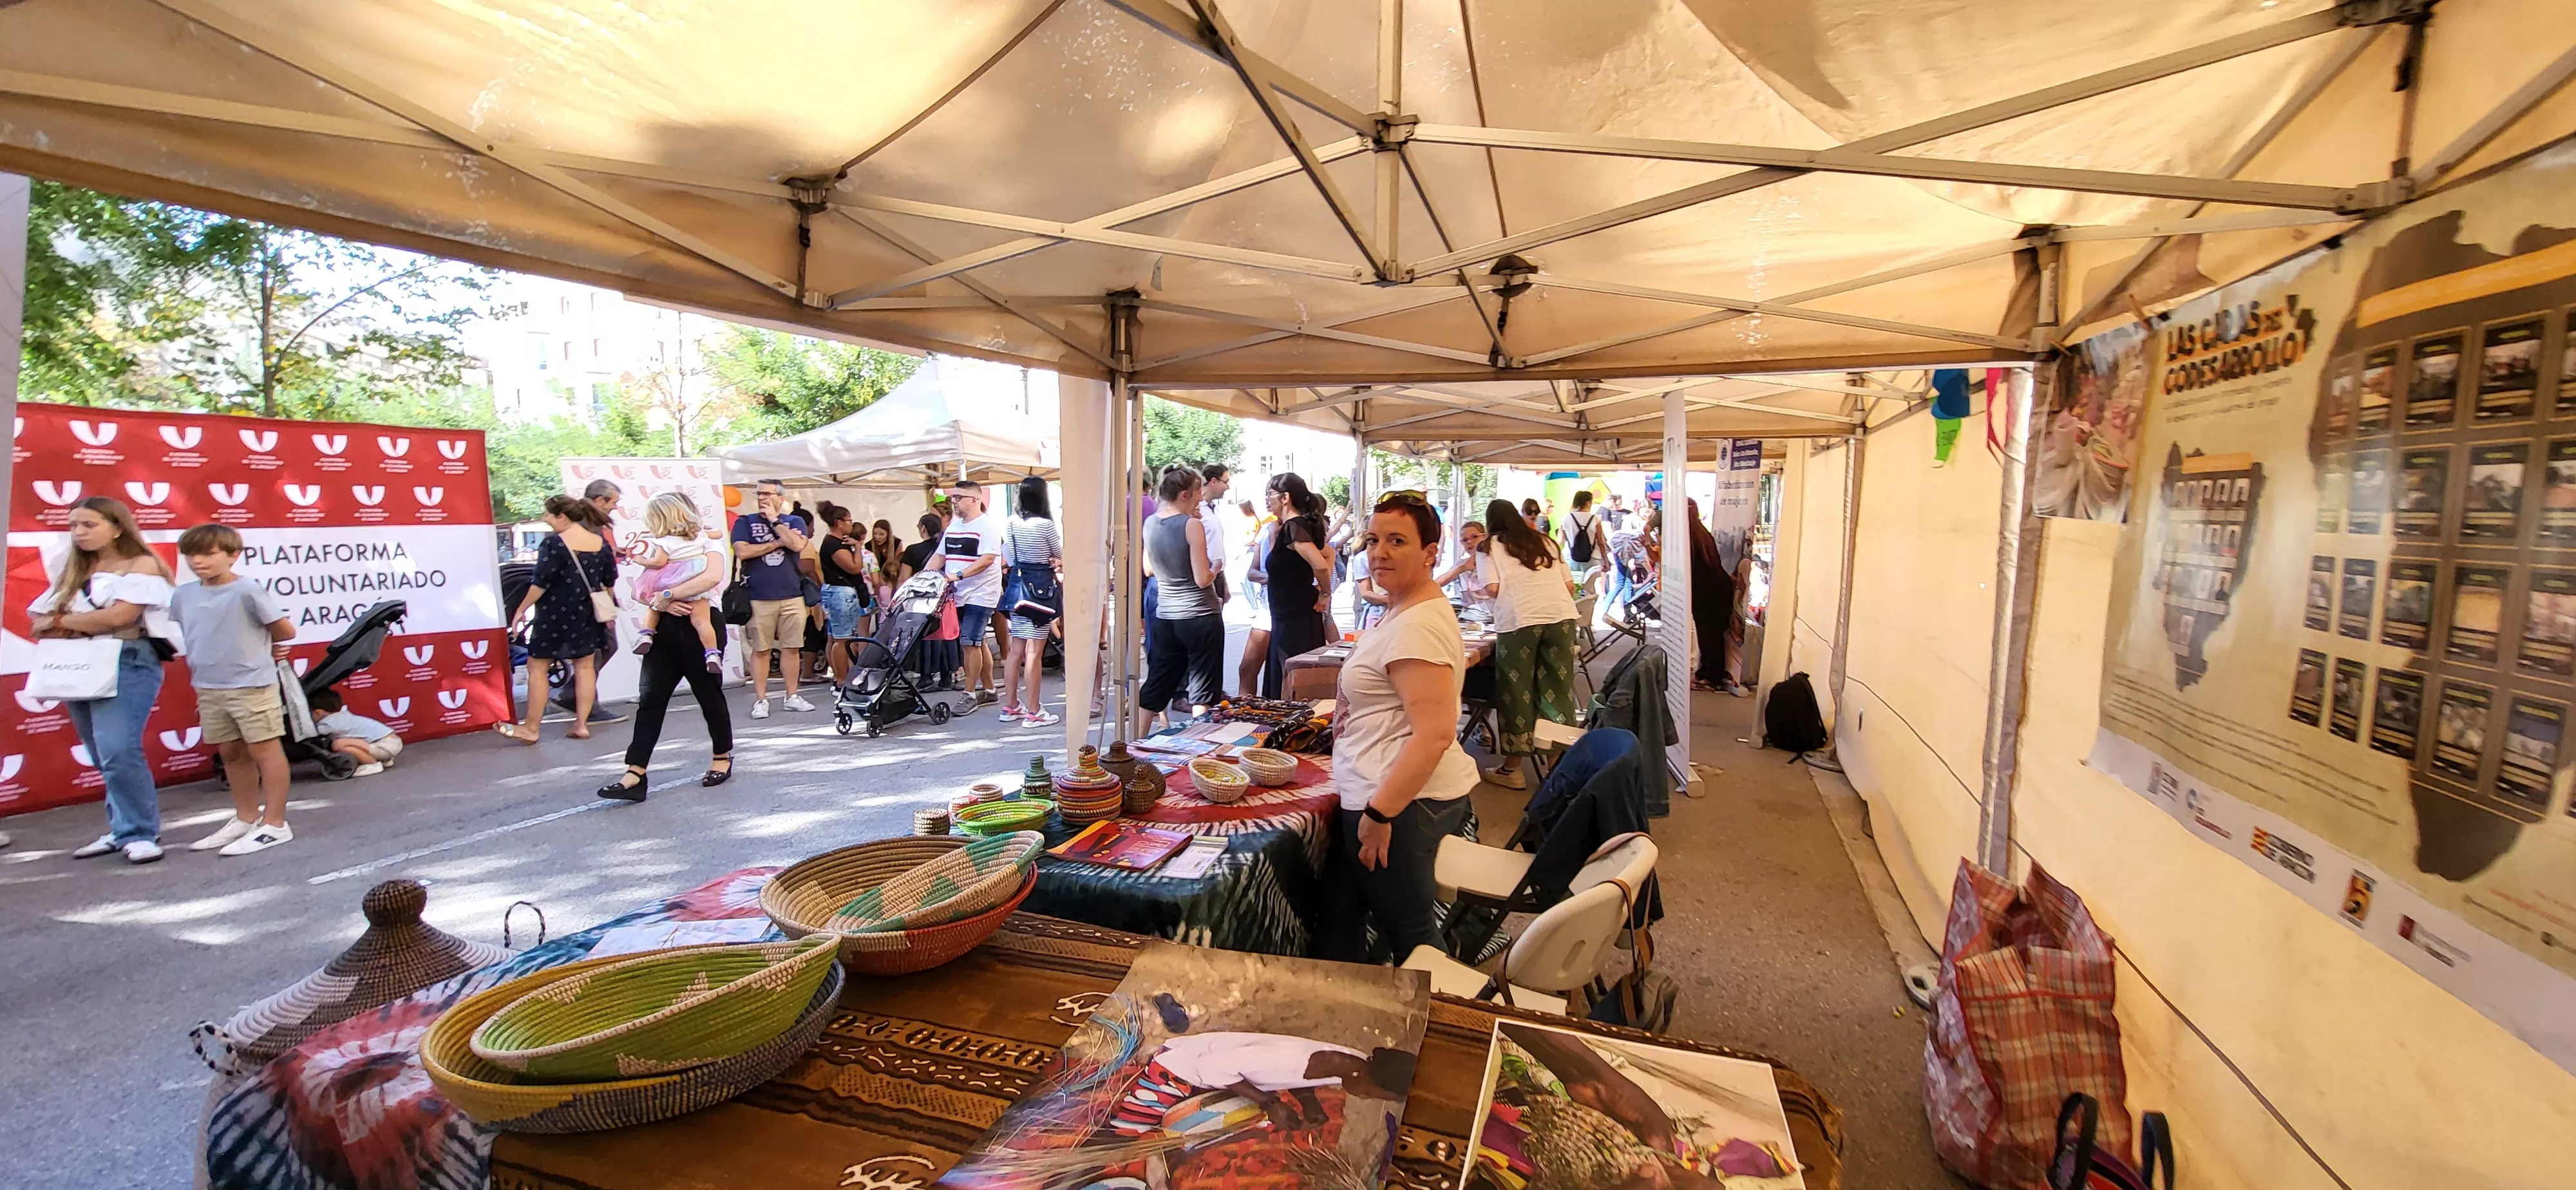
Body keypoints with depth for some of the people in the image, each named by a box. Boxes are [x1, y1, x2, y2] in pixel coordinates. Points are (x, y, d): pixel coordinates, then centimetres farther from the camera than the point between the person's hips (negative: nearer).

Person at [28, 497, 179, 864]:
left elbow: (118, 616, -12)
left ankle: (139, 834, -11)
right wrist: (86, 627, -10)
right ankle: (124, 829, 14)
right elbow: (38, 622, 9)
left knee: (118, 752, -16)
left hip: (128, 662, -7)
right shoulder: (73, 572, 18)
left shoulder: (142, 565, 0)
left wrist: (60, 622, 3)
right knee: (104, 757, 8)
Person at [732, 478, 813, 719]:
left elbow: (797, 545, -9)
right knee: (761, 650, 1)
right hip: (759, 598, -1)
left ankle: (792, 696, 14)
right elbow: (742, 552, -8)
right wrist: (778, 542, -7)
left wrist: (775, 521, -5)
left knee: (792, 648, 5)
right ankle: (760, 700, 8)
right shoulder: (745, 522, 8)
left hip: (792, 596, 1)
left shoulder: (795, 521, 10)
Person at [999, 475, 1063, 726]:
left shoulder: (1012, 522, 5)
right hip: (1040, 587, -7)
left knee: (1016, 650, 14)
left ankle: (1011, 706, 22)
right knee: (1034, 652, -4)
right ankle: (1033, 712, 0)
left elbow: (1009, 557, 12)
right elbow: (1060, 555, -1)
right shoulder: (1046, 524, -15)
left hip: (1017, 585, 7)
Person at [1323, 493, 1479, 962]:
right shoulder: (1404, 611, 14)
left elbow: (1435, 733, -28)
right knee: (1341, 918, 19)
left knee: (1410, 939, 5)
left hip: (1402, 802, -11)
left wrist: (1380, 813, -25)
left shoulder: (1417, 627, -20)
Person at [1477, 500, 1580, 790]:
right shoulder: (1544, 541, 25)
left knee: (1516, 691, 6)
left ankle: (1512, 768, 12)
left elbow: (1493, 589, 1)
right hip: (1561, 614, 4)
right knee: (1557, 689, 10)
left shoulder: (1492, 546, 13)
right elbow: (1570, 586, 17)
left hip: (1519, 619, -4)